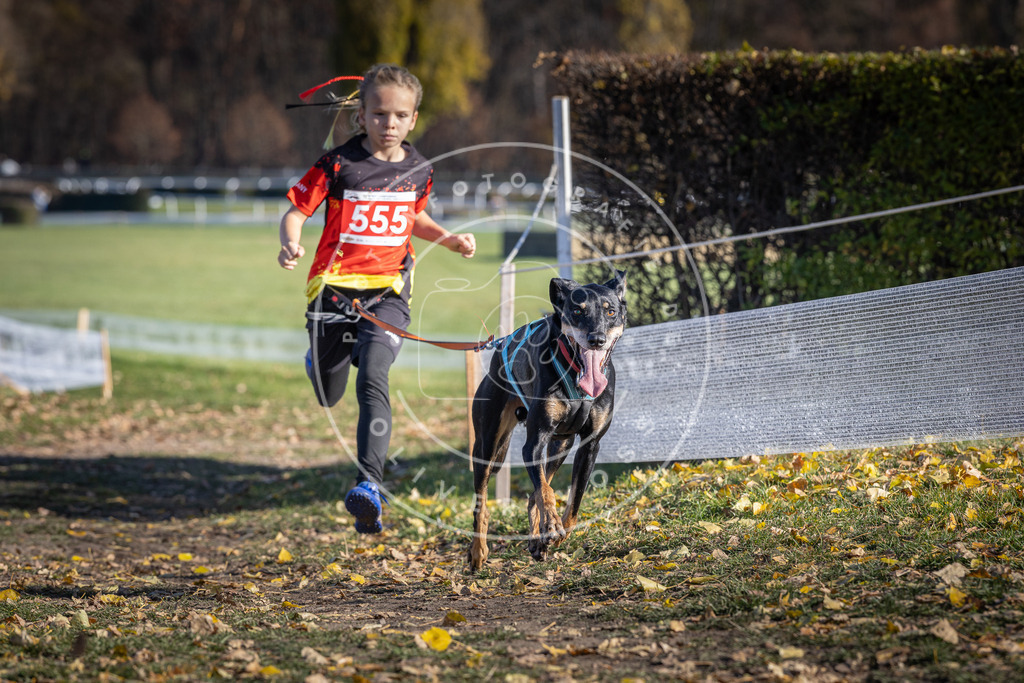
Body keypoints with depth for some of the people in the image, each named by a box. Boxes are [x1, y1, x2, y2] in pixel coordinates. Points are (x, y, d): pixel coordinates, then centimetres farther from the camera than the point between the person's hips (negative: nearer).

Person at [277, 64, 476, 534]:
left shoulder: (418, 170, 5)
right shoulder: (339, 165, -7)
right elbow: (296, 210, -3)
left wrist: (450, 239, 10)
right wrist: (290, 245, -24)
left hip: (388, 289, 0)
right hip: (335, 287, 0)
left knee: (372, 382, -24)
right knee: (329, 397, 15)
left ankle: (370, 486, -31)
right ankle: (319, 359, 55)